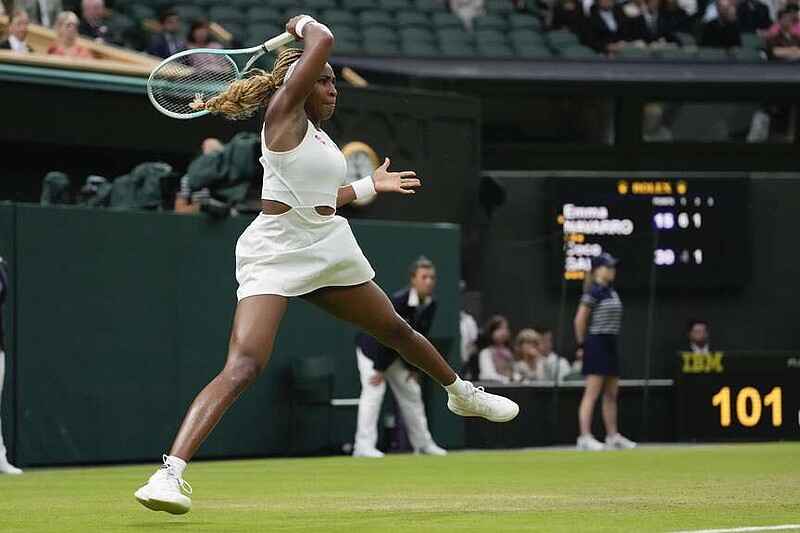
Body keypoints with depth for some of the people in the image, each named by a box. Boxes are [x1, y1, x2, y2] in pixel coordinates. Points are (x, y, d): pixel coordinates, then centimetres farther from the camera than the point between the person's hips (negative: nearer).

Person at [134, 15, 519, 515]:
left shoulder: (319, 136, 15)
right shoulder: (284, 111, -8)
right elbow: (324, 40, -18)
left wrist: (369, 185, 31)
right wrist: (304, 24, 2)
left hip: (330, 249, 9)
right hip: (275, 254, -9)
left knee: (398, 330, 27)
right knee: (243, 367, -24)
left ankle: (463, 393, 54)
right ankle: (171, 472, -33)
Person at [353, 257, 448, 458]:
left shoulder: (430, 305, -10)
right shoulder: (398, 301, -30)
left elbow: (420, 338, 0)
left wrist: (413, 367, 2)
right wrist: (380, 369, -26)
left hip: (396, 353, 8)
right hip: (372, 347, -8)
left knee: (412, 393, 12)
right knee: (374, 390, -20)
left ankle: (423, 443, 23)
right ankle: (364, 445, -24)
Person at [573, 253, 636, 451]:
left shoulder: (611, 291, 13)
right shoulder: (594, 291, -12)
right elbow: (580, 320, -13)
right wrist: (582, 345, -9)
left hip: (610, 344, 9)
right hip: (596, 343, -9)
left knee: (611, 394, 12)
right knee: (592, 393, -10)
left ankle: (613, 436, 19)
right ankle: (585, 437, -11)